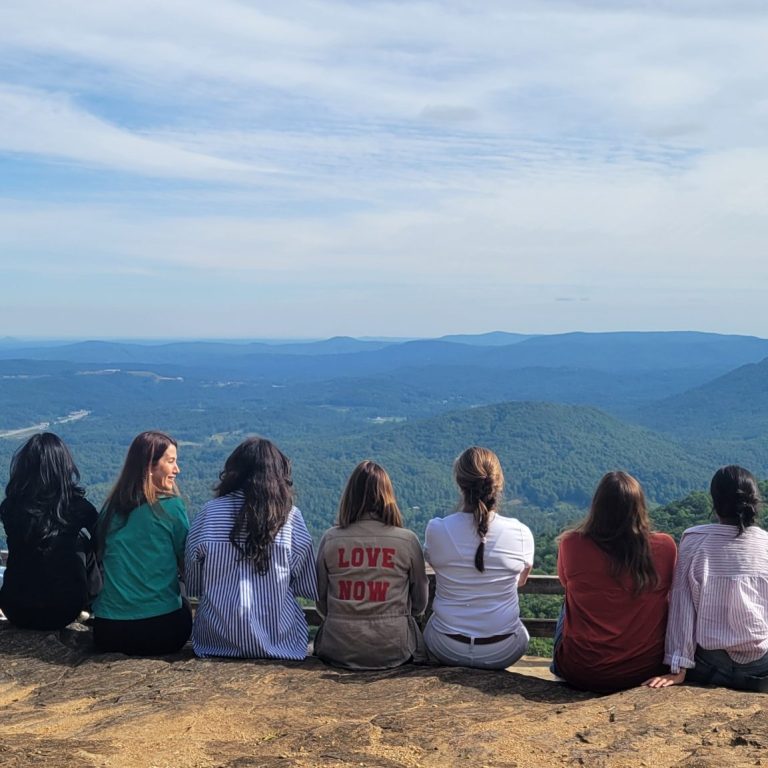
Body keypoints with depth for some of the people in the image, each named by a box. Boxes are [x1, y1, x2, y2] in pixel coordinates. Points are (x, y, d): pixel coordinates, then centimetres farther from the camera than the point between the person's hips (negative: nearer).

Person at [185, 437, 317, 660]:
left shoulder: (210, 512, -5)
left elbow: (193, 585, 4)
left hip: (216, 639, 1)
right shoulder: (290, 516, -7)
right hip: (276, 639, -1)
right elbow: (308, 587, 2)